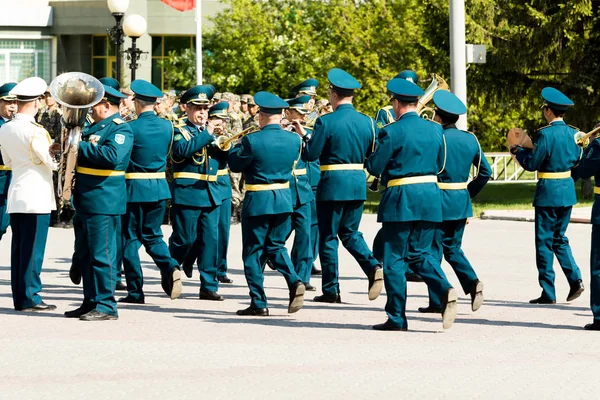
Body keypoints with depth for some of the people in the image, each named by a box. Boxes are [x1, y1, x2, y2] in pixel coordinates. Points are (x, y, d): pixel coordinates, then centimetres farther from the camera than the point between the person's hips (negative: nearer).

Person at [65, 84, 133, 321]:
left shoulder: (120, 129, -11)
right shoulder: (95, 127, 19)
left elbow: (112, 156, -27)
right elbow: (86, 154, 24)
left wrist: (81, 146, -21)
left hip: (104, 201, -10)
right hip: (87, 201, 10)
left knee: (102, 255, -7)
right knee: (85, 255, 13)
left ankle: (106, 306, -4)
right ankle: (90, 302, 20)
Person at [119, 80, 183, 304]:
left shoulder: (131, 128, -13)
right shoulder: (167, 127, 2)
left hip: (135, 188, -5)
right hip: (160, 187, 5)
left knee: (130, 238, 5)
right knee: (152, 235, 18)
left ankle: (135, 291, 5)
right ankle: (170, 268, -8)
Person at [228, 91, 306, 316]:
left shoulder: (252, 141, -16)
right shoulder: (294, 140, -2)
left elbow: (234, 164, -5)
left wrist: (237, 146, 14)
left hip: (258, 201, -5)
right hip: (284, 199, 5)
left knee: (253, 252, 6)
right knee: (276, 246, 19)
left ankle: (259, 303, 6)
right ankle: (294, 281, -6)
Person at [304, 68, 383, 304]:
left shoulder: (326, 122, -13)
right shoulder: (367, 122, 2)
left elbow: (311, 154, -13)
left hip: (333, 185, -5)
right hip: (358, 184, 5)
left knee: (328, 237, 5)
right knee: (350, 232, 19)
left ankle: (331, 291, 8)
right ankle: (373, 268, -5)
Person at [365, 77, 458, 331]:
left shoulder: (392, 132, -11)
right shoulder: (435, 130, 7)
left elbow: (375, 168, -8)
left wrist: (372, 156, 13)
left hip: (401, 199, -5)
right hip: (430, 196, 6)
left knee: (394, 258, 3)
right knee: (421, 252, 15)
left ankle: (397, 318, 5)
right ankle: (444, 290, -12)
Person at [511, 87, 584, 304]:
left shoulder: (545, 134, -16)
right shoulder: (573, 133, 3)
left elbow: (531, 164, -13)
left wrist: (518, 150, 4)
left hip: (548, 192, -6)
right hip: (568, 190, 6)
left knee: (544, 241, 2)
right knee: (559, 238, 19)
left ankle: (548, 293, 4)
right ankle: (575, 279, 2)